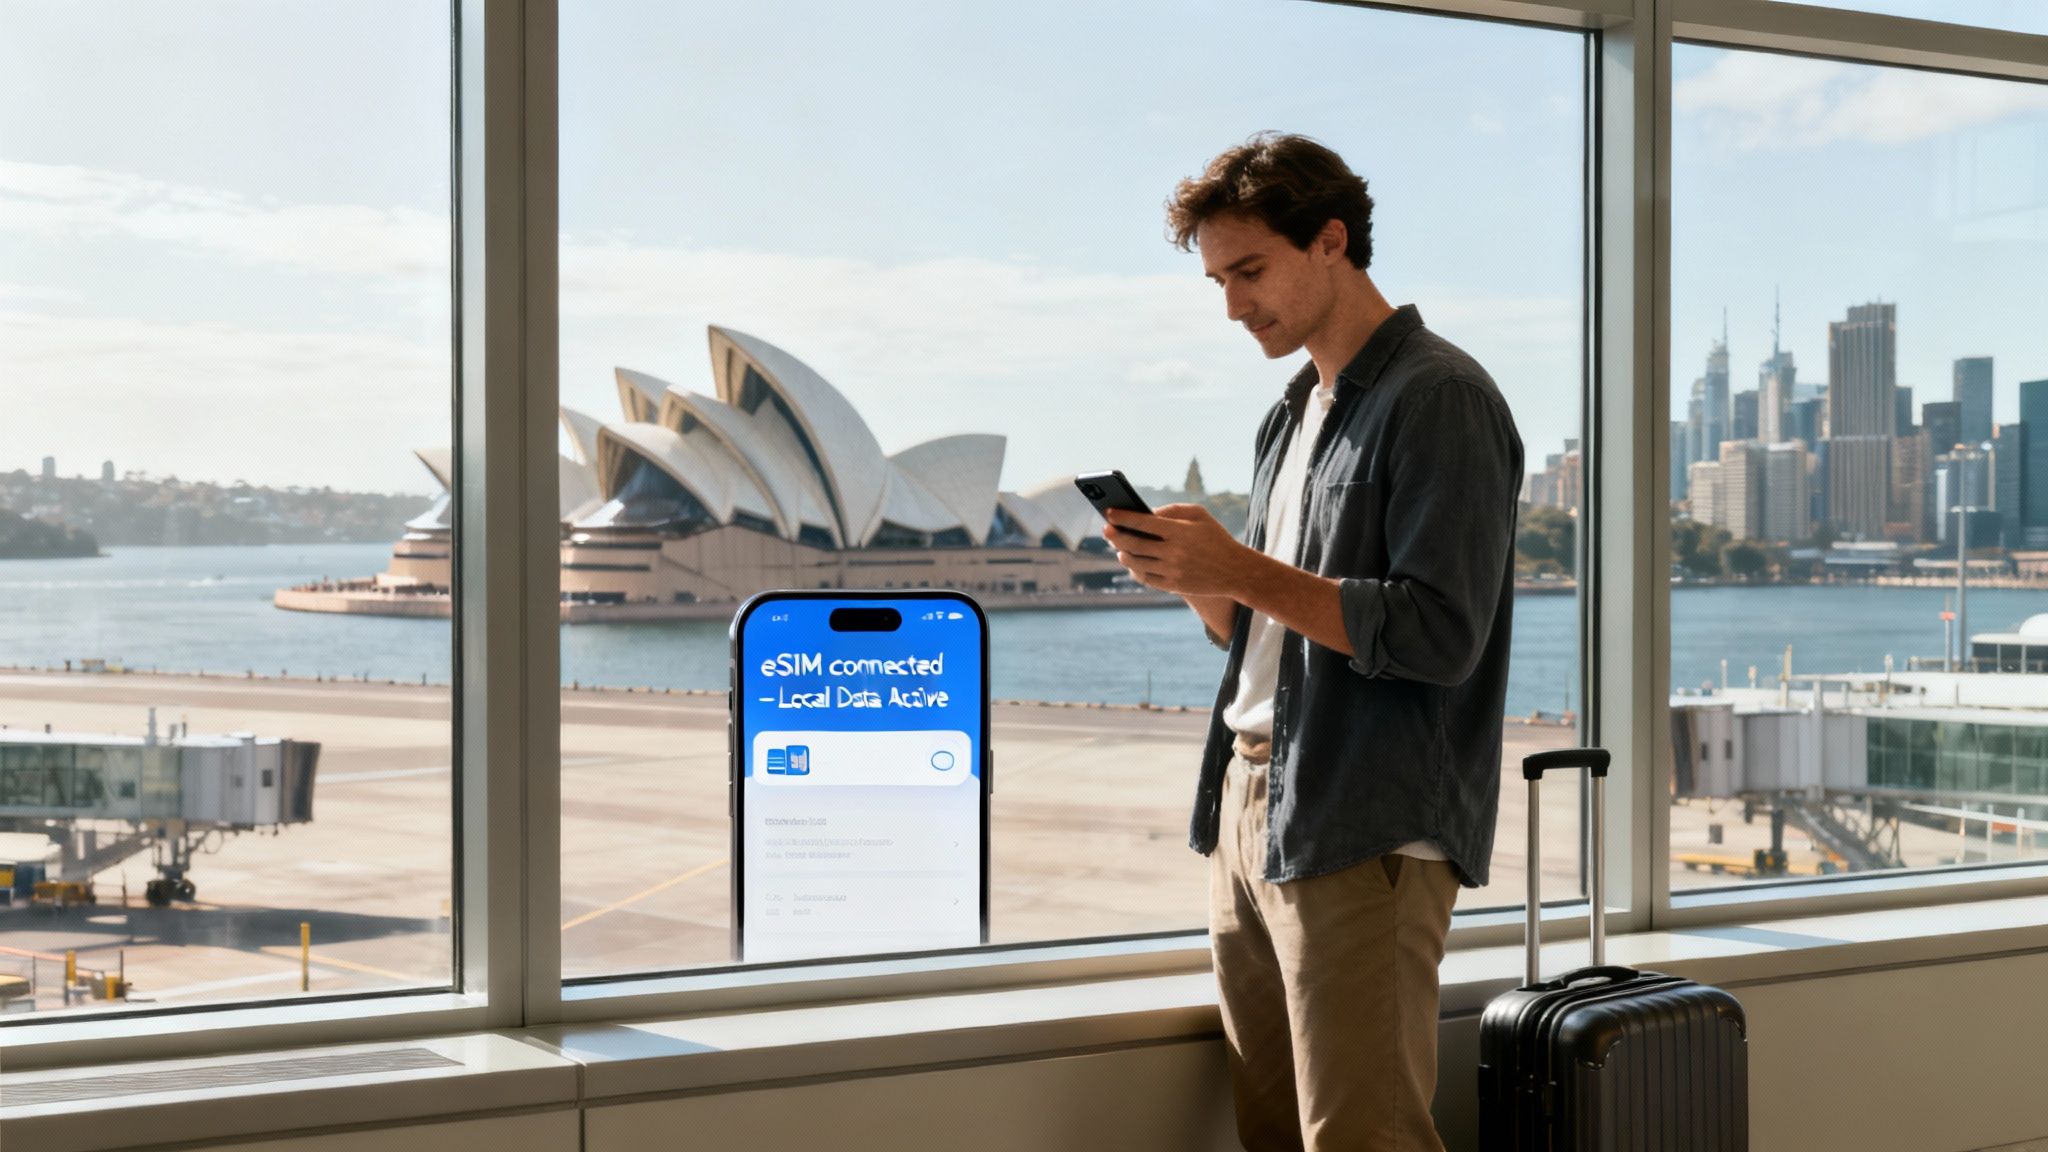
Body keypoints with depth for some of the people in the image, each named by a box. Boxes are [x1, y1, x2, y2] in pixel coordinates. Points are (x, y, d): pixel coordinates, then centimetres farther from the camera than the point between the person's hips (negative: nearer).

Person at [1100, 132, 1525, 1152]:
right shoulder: (1292, 416, 20)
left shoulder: (1438, 399, -9)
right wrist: (1190, 576, 1)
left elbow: (1439, 636, -18)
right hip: (1249, 806, 9)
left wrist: (1241, 570, -18)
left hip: (1365, 837, -8)